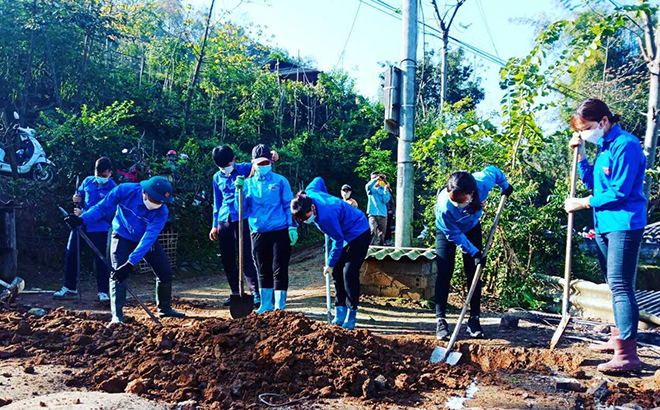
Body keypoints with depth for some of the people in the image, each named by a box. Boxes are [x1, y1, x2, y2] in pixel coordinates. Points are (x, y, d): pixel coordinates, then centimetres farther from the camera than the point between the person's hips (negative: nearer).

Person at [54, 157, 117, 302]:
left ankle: (103, 292, 10)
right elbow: (80, 194, 20)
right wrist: (77, 199, -4)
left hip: (99, 229, -5)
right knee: (71, 255, 10)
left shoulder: (113, 189, -12)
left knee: (100, 260, -2)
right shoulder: (88, 181, 4)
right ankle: (69, 287, 27)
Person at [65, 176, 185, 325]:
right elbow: (102, 207, -19)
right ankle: (117, 316, -13)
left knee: (166, 273, 1)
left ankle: (165, 309, 23)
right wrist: (82, 219, -34)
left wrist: (131, 263, -44)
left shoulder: (161, 212, -31)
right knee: (118, 274, -18)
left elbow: (148, 239, -37)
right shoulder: (124, 190, -30)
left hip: (147, 240, 2)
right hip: (122, 237, -1)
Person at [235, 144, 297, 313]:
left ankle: (280, 305, 8)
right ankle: (266, 303, 24)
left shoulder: (280, 181, -1)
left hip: (280, 232, -3)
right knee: (263, 270, 12)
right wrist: (239, 190, -9)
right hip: (258, 233, 3)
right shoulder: (248, 183, 7)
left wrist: (292, 226, -7)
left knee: (279, 269, -1)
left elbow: (289, 205, 0)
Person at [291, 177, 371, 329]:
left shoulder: (326, 216, -38)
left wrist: (330, 263, -13)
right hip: (341, 231, 9)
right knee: (336, 272, 6)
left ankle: (351, 313, -4)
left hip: (358, 234, -9)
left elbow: (338, 241, -26)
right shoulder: (309, 193, -16)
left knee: (349, 273, -15)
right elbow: (319, 180, 7)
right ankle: (340, 311, 11)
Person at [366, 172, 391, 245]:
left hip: (382, 214, 2)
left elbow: (385, 200, -3)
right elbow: (368, 186, -19)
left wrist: (386, 190, -12)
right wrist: (376, 179, -28)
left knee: (382, 234, 8)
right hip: (372, 214, -2)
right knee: (372, 231, -21)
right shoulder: (371, 188, 7)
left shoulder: (383, 188, 10)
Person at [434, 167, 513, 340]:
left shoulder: (483, 182, -36)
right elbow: (453, 235, -26)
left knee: (473, 274, 1)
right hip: (447, 231, -3)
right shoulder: (444, 206, -42)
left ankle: (474, 320, 7)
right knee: (444, 273, -12)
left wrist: (505, 186, 6)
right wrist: (474, 252, -27)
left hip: (472, 228, 3)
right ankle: (441, 321, -8)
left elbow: (493, 170, -10)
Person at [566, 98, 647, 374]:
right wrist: (579, 153, 5)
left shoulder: (625, 145, -15)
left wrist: (582, 203, -12)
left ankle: (627, 354, -10)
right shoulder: (604, 147, 14)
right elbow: (592, 182, 15)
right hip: (604, 224, 10)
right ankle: (619, 337, 29)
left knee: (620, 286, -12)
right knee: (615, 285, 16)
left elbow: (619, 192, -19)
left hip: (624, 225, -9)